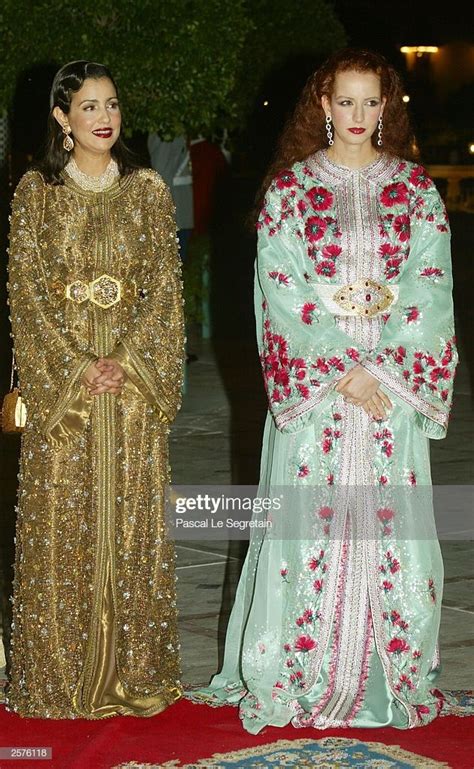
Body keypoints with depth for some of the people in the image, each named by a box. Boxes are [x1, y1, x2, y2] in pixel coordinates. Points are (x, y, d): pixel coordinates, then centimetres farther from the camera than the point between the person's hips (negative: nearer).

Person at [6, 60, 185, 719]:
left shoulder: (149, 191, 5)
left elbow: (164, 287, 2)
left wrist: (125, 359, -11)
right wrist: (77, 366, -12)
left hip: (134, 379, 1)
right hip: (59, 379, -1)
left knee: (132, 520, 3)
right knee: (60, 522, 1)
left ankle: (132, 670, 12)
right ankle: (59, 672, 10)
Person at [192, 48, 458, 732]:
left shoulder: (414, 188, 7)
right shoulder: (290, 187, 2)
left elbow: (430, 288, 1)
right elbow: (284, 290, -4)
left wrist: (382, 369, -11)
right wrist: (342, 369, -13)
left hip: (395, 384, 2)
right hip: (312, 383, -1)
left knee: (389, 521, 2)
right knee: (311, 519, -2)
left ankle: (390, 676, 11)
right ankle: (300, 679, 7)